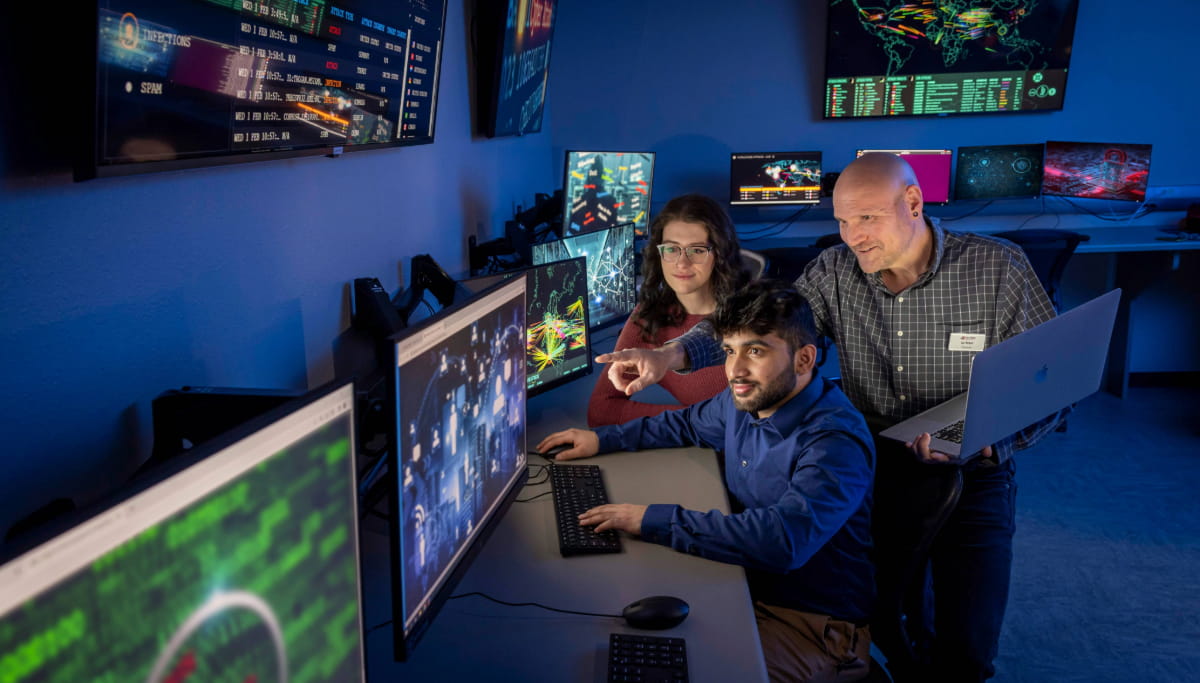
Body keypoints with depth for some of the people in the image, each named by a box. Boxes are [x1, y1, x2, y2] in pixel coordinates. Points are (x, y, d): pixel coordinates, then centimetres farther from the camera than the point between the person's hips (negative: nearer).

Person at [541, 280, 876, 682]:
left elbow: (783, 539, -40)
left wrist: (653, 521, -33)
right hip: (746, 588, 8)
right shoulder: (747, 399, 1)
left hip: (813, 623, -8)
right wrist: (604, 439, 14)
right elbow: (689, 423, 23)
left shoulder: (835, 442, -27)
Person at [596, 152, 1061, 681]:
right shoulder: (836, 273, -6)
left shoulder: (999, 269, -13)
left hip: (971, 482, -2)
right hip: (876, 474, 2)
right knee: (898, 636, 10)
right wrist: (671, 354, -33)